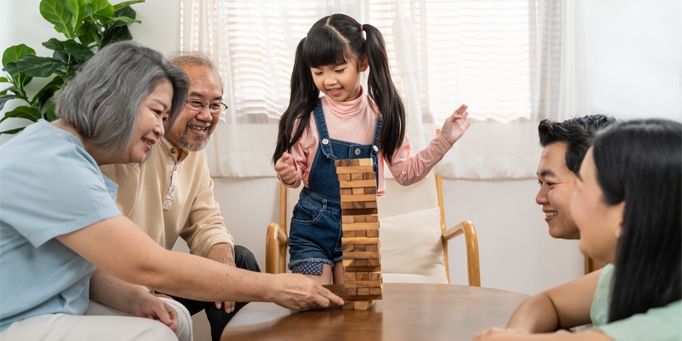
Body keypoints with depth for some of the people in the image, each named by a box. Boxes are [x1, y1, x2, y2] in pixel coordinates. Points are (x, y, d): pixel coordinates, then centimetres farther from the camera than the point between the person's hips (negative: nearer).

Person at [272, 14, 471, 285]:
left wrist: (443, 141, -5)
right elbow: (296, 173, 1)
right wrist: (287, 174, -21)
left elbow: (405, 172, 4)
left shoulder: (381, 114, -4)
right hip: (312, 225, -1)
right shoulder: (306, 115, -7)